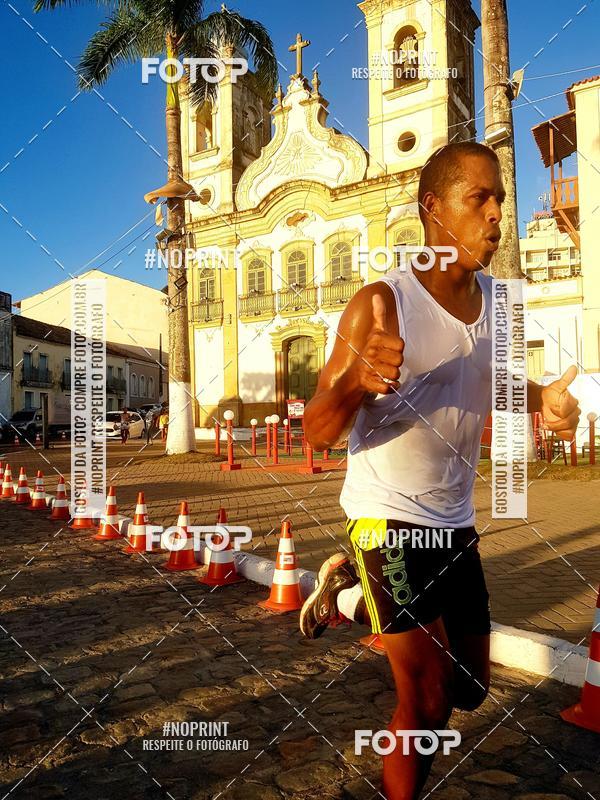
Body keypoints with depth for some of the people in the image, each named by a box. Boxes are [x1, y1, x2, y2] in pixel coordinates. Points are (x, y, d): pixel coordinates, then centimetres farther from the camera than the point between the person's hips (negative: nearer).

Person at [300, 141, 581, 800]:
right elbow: (318, 432, -19)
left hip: (457, 522, 7)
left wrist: (541, 400, -3)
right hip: (387, 519, -6)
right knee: (428, 700, -6)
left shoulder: (496, 301, 1)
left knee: (471, 689, 19)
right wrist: (357, 382, -43)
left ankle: (351, 596, 37)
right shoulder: (381, 303, -18)